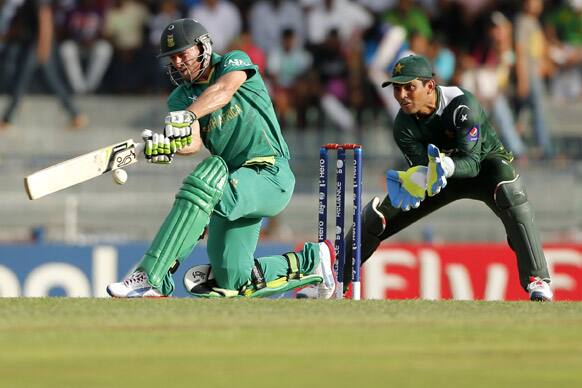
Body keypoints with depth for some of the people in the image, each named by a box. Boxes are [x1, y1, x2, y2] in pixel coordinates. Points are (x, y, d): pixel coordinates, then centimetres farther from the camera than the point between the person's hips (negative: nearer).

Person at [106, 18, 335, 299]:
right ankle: (310, 260, 24)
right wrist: (165, 145, -34)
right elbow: (193, 143, -10)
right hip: (237, 184, 7)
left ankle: (150, 279, -39)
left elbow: (223, 90, -25)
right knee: (233, 281, -2)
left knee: (207, 178, -35)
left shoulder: (235, 62, -1)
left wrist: (187, 116, -43)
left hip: (271, 176, -7)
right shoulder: (180, 98, 11)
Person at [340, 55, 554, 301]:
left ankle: (536, 279, -40)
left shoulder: (461, 104, -32)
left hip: (486, 163, -5)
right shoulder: (404, 125, -19)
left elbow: (472, 162, -36)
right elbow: (422, 168, -25)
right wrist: (412, 181, -50)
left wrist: (447, 167, -58)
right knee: (377, 214, -3)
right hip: (442, 171, 5)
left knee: (507, 189, -39)